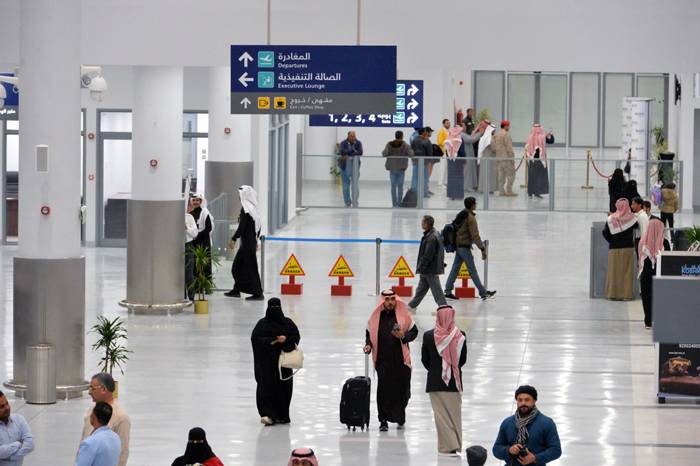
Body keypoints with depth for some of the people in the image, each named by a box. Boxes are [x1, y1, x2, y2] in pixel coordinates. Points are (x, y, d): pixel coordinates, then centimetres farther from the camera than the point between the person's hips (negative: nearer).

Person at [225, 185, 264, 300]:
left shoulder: (245, 209, -18)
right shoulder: (253, 208, 8)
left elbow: (241, 226, -20)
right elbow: (259, 225, 15)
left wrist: (233, 239, -12)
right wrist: (256, 239, 23)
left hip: (247, 242, -9)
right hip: (252, 241, 9)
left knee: (250, 267, -4)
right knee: (237, 266, 17)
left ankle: (258, 293, -1)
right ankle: (236, 290, 24)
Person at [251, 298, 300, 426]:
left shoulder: (288, 323, 8)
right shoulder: (262, 324, 3)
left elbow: (296, 337, 5)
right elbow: (255, 338, -5)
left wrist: (286, 340, -14)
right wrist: (271, 341, -16)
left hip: (283, 360, 2)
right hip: (267, 361, -2)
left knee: (283, 388, 3)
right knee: (266, 387, -12)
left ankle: (282, 415, 13)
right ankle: (267, 414, -19)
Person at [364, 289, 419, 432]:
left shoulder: (404, 315, 0)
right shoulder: (376, 316, 3)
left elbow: (414, 331, 8)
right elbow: (369, 333, 16)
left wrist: (403, 336, -10)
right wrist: (368, 345, -1)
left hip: (400, 359, 0)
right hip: (383, 359, 0)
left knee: (401, 389, 7)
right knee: (383, 389, -7)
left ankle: (400, 416, 30)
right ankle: (383, 421, 1)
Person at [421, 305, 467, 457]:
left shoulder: (428, 336, -11)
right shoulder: (460, 336, -8)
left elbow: (425, 359, 0)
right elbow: (463, 359, 2)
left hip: (435, 381, -1)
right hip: (455, 381, 1)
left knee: (441, 414, 3)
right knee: (454, 413, 11)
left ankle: (448, 446, -1)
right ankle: (455, 445, 14)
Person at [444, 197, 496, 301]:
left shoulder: (461, 214, 11)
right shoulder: (470, 217, -17)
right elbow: (475, 235, -20)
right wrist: (482, 248, -17)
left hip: (458, 245, 9)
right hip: (465, 246, -9)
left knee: (455, 268, 11)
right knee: (472, 270, -3)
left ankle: (448, 291, 12)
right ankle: (483, 293, 2)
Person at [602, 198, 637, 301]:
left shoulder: (611, 218, -3)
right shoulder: (631, 218, -5)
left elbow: (605, 232, -4)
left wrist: (611, 241, 8)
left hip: (614, 249, 1)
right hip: (628, 247, -1)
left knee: (614, 271, 7)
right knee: (627, 272, 4)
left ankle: (613, 293, 6)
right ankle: (626, 293, 2)